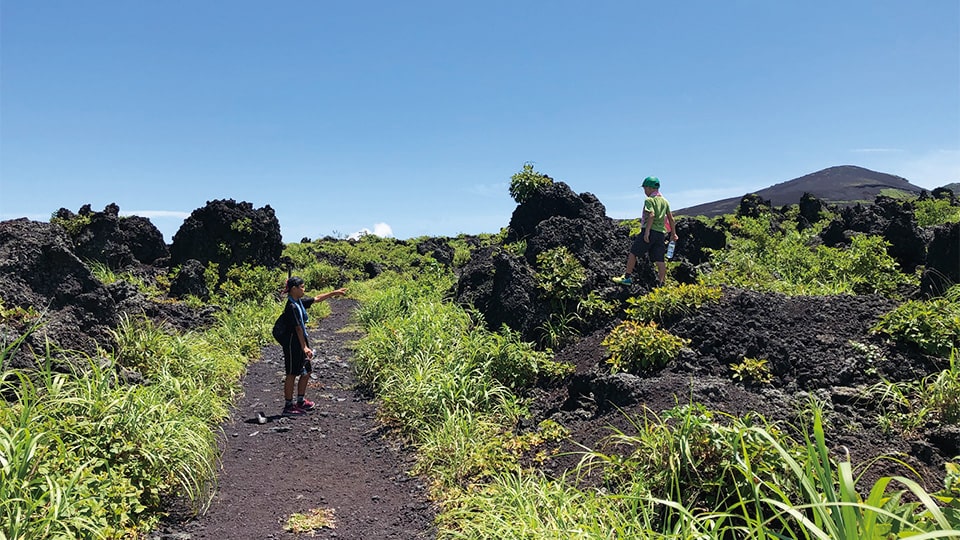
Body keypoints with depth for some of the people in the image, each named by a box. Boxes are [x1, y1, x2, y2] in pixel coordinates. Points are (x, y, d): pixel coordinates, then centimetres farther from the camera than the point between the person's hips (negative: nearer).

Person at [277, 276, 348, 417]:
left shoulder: (300, 302, 8)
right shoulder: (292, 307, -20)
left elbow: (317, 298, 21)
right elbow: (298, 328, -21)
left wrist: (334, 293, 19)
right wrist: (304, 347, -21)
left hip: (301, 343, 10)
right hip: (293, 344, -10)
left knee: (307, 371, 16)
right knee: (292, 374, -1)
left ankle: (301, 401, 28)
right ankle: (288, 406, 9)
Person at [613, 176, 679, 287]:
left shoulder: (649, 200, -6)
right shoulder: (665, 201, 16)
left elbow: (651, 215, -21)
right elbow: (671, 218, 16)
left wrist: (647, 231, -24)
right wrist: (673, 234, 21)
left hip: (650, 231, -7)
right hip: (661, 233, 7)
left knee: (633, 253, 5)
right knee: (659, 260, 5)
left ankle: (627, 277, 8)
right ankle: (662, 283, 2)